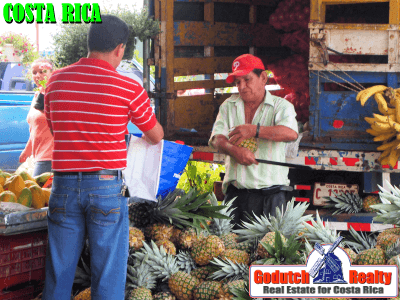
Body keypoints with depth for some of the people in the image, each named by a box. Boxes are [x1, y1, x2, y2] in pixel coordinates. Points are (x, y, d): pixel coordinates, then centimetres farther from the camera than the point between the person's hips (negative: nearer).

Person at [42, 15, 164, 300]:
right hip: (106, 186, -3)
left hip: (64, 185, 3)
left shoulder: (56, 81, 4)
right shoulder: (129, 87, -6)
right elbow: (156, 136, 9)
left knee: (58, 275, 11)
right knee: (108, 276, 4)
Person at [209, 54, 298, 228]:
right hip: (235, 192, 3)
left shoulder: (281, 106, 4)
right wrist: (234, 150, -20)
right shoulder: (228, 106, 15)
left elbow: (291, 133, -16)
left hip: (270, 192, -3)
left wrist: (254, 130, -24)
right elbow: (217, 139, 3)